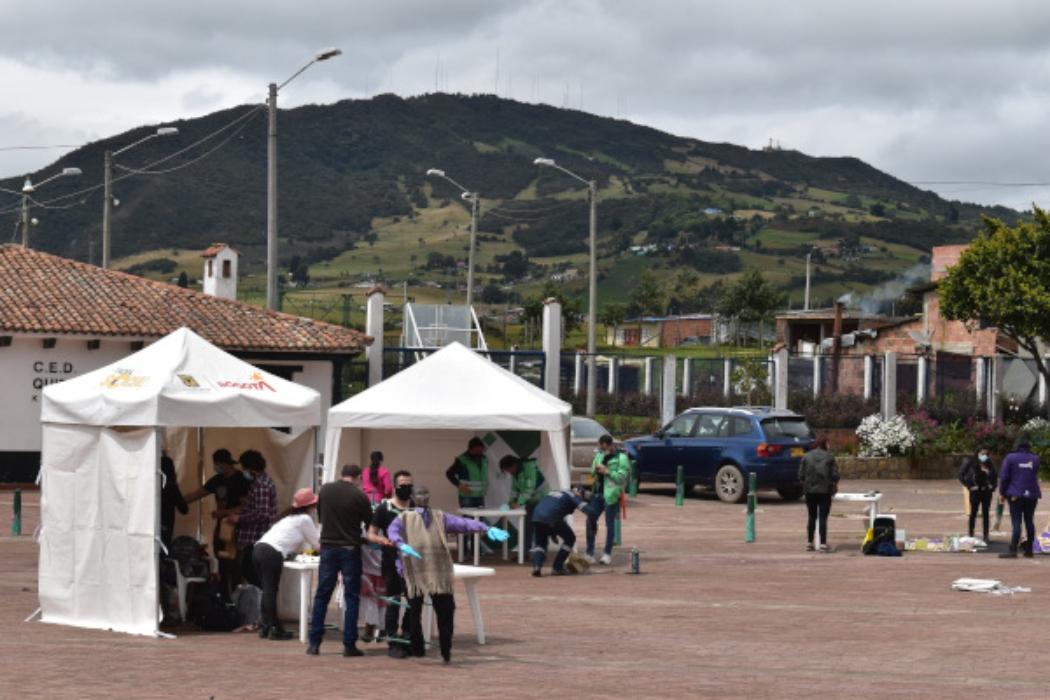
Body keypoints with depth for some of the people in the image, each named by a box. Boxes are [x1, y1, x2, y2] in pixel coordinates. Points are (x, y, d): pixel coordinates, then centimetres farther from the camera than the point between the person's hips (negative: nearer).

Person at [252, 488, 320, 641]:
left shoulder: (290, 516, 29)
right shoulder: (305, 519, 4)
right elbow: (317, 544, 10)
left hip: (259, 548, 8)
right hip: (272, 553, -8)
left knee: (268, 590, 9)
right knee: (271, 591, -6)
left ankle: (266, 627, 10)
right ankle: (274, 628, -4)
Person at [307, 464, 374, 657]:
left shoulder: (325, 490, 2)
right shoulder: (359, 496, -9)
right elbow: (370, 525, -1)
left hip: (328, 547, 3)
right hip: (350, 549, -3)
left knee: (322, 595, 9)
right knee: (351, 597, 3)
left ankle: (314, 643, 6)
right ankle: (349, 645, 1)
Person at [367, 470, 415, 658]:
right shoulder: (384, 508, -1)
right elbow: (371, 534, -1)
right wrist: (383, 540, -21)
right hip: (391, 562, -4)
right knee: (393, 602, -3)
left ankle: (407, 638, 21)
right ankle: (392, 641, 3)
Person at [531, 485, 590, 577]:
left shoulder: (554, 493, 34)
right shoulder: (574, 497, 15)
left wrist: (552, 533, 41)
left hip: (536, 517, 6)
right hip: (552, 518, -5)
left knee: (540, 542, 25)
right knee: (570, 539, 16)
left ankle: (536, 566, 0)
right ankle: (556, 568, 12)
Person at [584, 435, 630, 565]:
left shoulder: (621, 458, -7)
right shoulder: (599, 455, 14)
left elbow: (622, 477, -14)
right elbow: (592, 471, 23)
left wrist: (607, 472, -20)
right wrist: (595, 471, 0)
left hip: (611, 495, -7)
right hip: (598, 493, 7)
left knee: (610, 524, 1)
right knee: (590, 520, 3)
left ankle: (607, 554, 10)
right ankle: (589, 553, 9)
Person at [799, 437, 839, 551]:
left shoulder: (806, 456, 2)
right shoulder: (829, 457, -3)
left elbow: (801, 475, 0)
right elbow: (835, 475, -5)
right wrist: (834, 486, 12)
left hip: (810, 491, 2)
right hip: (825, 491, -2)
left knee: (811, 517, 12)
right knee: (823, 517, -2)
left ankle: (809, 543, 14)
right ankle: (823, 544, -6)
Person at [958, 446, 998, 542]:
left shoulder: (989, 464, 4)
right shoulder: (970, 463, -6)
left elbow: (995, 476, 17)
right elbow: (961, 475, -4)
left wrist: (993, 486, 2)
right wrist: (969, 486, -7)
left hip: (986, 491, 3)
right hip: (975, 492, -3)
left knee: (985, 514, 5)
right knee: (973, 513, 2)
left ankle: (986, 536, 9)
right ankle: (971, 535, 8)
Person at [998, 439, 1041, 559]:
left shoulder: (1010, 458, -4)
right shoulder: (1035, 459, 6)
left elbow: (1004, 477, -6)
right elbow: (1036, 476, 14)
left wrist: (1002, 493, 1)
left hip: (1016, 495, -3)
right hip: (1032, 495, 3)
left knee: (1016, 522, -7)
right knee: (1029, 522, 12)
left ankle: (1013, 550, -15)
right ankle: (1029, 550, 15)